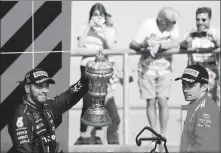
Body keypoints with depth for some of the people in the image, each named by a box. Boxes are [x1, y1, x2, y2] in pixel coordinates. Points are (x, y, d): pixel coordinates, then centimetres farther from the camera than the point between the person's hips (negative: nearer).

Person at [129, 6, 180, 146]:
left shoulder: (174, 25, -12)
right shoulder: (149, 25, -17)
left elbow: (176, 44, -21)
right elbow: (132, 44, -15)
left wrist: (157, 44, -28)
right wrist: (145, 43, -35)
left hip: (164, 69, 1)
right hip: (147, 68, -1)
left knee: (163, 101, -7)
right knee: (151, 102, 0)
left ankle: (163, 135, 3)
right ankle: (154, 135, 12)